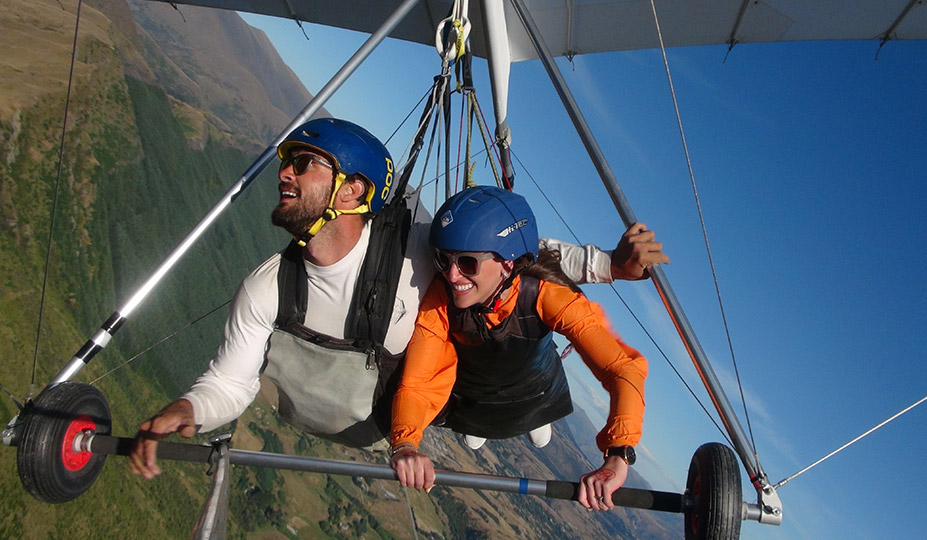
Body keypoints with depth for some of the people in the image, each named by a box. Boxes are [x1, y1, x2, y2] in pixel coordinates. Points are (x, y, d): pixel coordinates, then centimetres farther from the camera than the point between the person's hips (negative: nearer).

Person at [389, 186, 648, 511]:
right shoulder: (440, 299, -38)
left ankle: (538, 420, 65)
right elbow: (416, 383, -39)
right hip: (468, 396, 0)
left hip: (534, 390, 0)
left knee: (540, 434, 33)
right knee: (475, 436, 32)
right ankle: (475, 426, 64)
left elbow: (625, 369, -47)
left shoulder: (546, 295, -42)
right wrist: (404, 445, -60)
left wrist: (617, 456, -61)